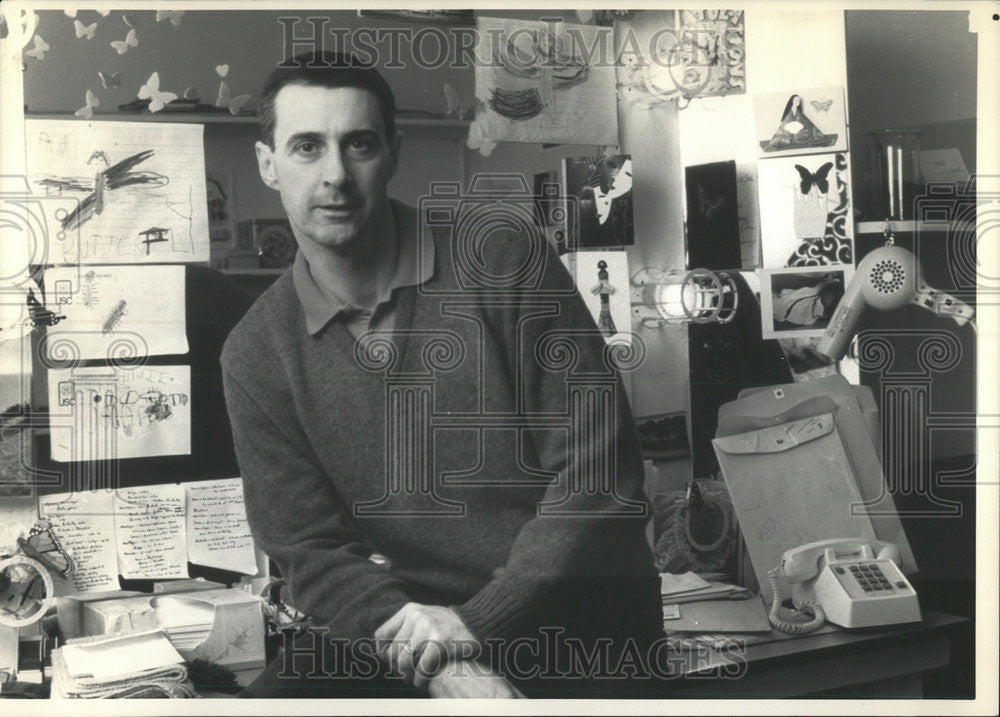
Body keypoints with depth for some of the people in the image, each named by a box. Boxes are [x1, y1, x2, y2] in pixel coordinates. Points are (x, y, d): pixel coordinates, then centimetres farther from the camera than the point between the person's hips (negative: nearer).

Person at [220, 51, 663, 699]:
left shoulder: (508, 266, -6)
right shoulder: (257, 355, 2)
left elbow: (597, 472, -9)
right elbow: (311, 550, -2)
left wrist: (478, 620, -14)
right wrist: (443, 669, -17)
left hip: (577, 623, -2)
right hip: (402, 628, 2)